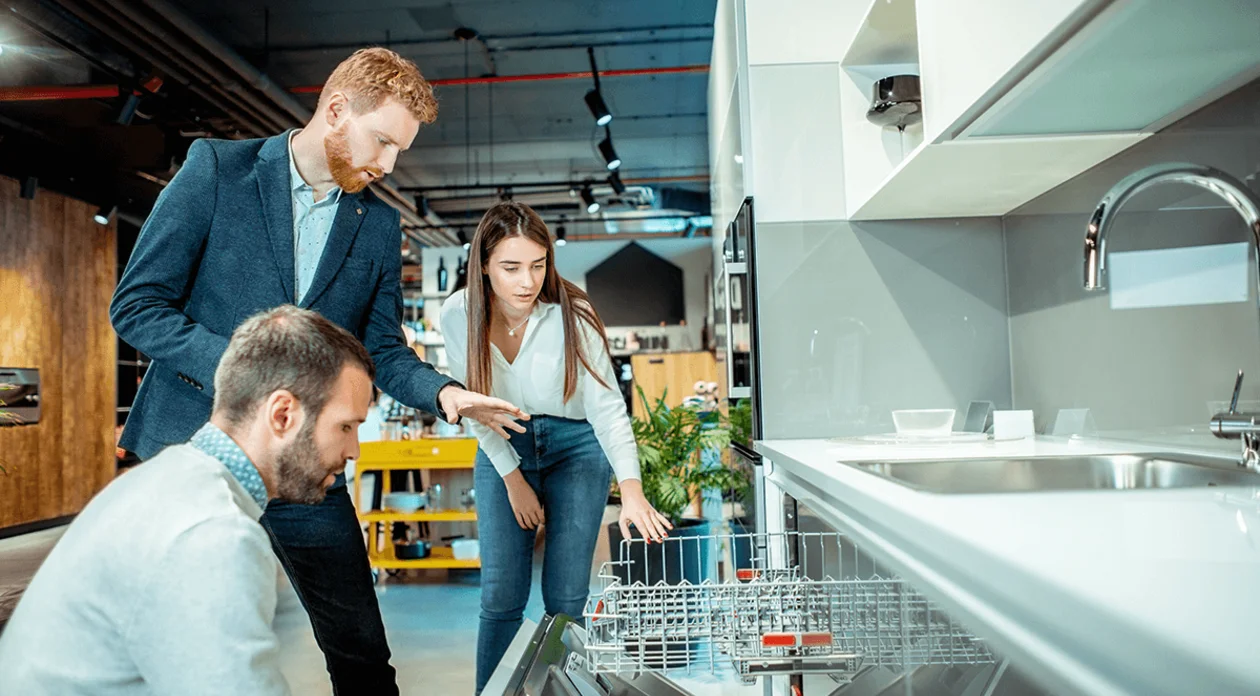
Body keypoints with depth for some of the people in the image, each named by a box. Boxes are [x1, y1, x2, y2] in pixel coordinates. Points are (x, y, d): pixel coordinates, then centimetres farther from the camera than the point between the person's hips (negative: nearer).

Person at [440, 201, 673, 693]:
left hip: (574, 446, -1)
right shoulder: (458, 316, -16)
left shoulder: (570, 315, -23)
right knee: (501, 594, -2)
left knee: (565, 597, -3)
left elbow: (607, 406, -25)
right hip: (502, 450, 2)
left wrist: (632, 491, -37)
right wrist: (513, 479, -6)